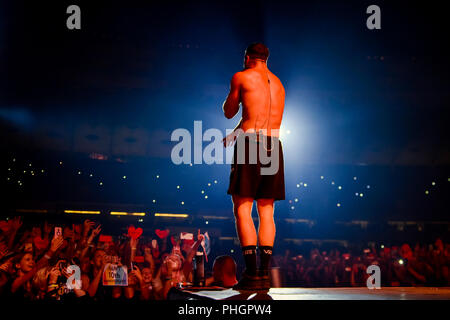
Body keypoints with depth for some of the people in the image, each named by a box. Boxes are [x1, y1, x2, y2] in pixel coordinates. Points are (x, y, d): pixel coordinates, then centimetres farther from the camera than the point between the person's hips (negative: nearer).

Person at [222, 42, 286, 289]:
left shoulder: (241, 77, 3)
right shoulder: (278, 84, 21)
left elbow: (228, 112, 12)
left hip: (250, 144, -5)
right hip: (274, 146, 6)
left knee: (242, 208, -4)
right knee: (266, 211, 7)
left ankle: (252, 274, -12)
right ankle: (264, 274, 2)